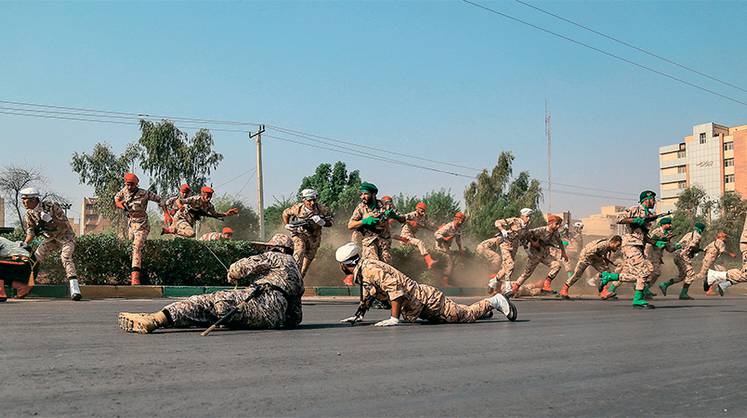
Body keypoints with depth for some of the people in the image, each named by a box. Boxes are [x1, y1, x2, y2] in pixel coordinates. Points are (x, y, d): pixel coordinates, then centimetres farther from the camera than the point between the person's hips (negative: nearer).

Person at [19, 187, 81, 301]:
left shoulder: (52, 206, -24)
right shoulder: (29, 213, -5)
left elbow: (65, 225, -21)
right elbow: (30, 230, 3)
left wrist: (50, 220, -32)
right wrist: (26, 243, -14)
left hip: (65, 236, -6)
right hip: (50, 239, 7)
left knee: (65, 257, -26)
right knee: (35, 257, -4)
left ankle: (74, 289, -32)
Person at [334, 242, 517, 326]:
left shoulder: (370, 269, -22)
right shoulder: (361, 273, 9)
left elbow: (395, 288, -33)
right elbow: (367, 296, 24)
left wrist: (393, 318, -32)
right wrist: (357, 316, 16)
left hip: (424, 298, -9)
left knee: (465, 315, -1)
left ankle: (494, 302, 13)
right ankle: (484, 307, 37)